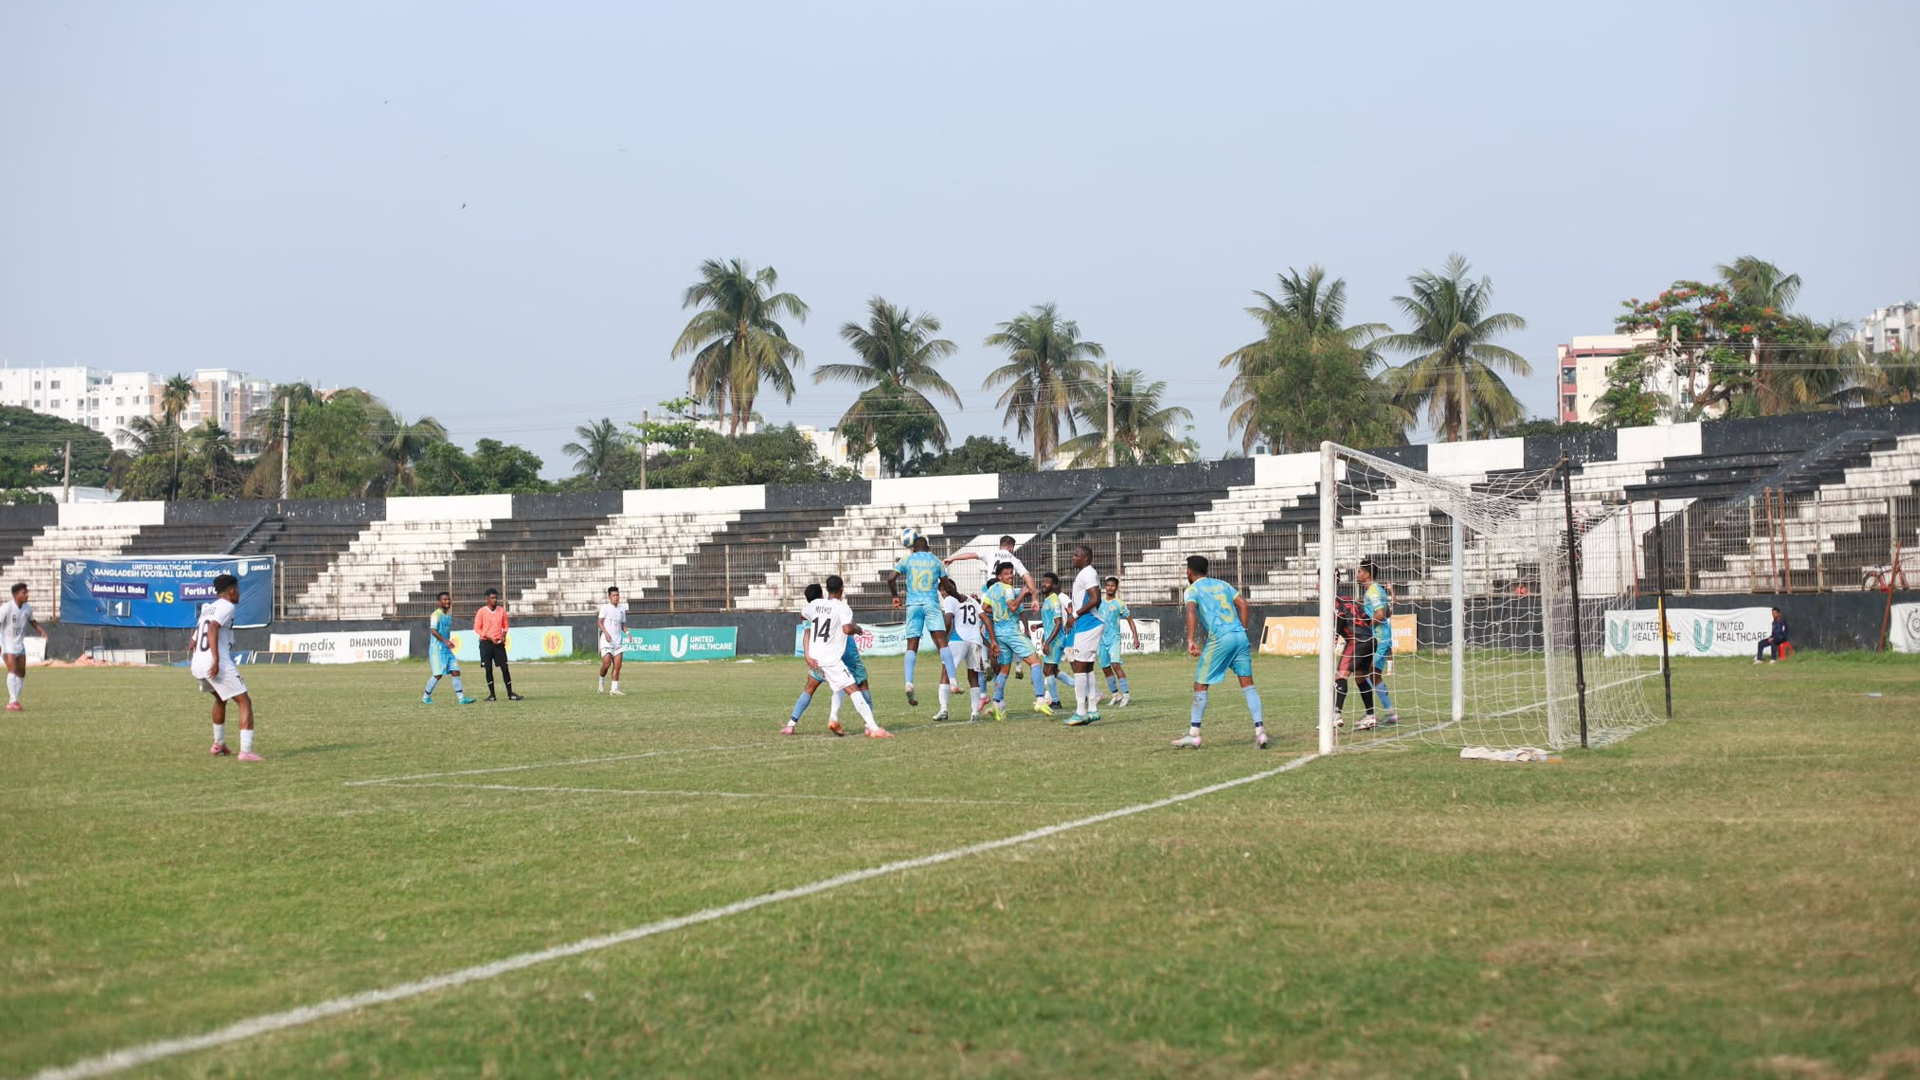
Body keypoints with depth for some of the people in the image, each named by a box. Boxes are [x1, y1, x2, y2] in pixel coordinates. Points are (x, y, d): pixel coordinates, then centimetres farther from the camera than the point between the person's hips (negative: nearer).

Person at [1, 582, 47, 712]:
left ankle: (14, 702, 19)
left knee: (21, 673, 8)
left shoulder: (28, 608, -1)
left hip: (20, 645, 7)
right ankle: (13, 702, -23)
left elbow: (31, 621, 18)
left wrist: (41, 630, 1)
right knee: (12, 670, -20)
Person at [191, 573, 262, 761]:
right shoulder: (226, 606, -2)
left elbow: (194, 642, 28)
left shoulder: (207, 609, 24)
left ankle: (219, 744, 39)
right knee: (245, 702, -4)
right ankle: (245, 751, -15)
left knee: (220, 699, 33)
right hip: (218, 664, -9)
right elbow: (212, 628, -20)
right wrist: (216, 659, -26)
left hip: (196, 664, 9)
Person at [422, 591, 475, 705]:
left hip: (446, 649, 8)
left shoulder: (448, 616, 15)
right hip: (437, 649, -8)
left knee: (456, 672, -1)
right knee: (438, 674, -8)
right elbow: (433, 631, -21)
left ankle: (461, 697, -2)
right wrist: (446, 641, -27)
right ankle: (426, 697, 7)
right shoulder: (436, 614, -10)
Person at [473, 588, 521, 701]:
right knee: (488, 669, -1)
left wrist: (504, 635, -3)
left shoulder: (501, 610, 5)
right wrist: (490, 638, -13)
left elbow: (505, 625, 16)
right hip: (486, 642, -2)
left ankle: (510, 694, 4)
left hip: (499, 642, 2)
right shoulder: (482, 612, -4)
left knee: (505, 668, -2)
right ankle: (492, 695, 7)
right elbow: (477, 629, -4)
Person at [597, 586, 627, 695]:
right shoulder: (605, 607, -1)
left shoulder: (622, 608, 15)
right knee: (606, 663, -13)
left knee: (617, 666, -3)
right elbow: (600, 622, -6)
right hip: (606, 641, -5)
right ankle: (601, 681, 14)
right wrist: (606, 633, -19)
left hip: (618, 641, 5)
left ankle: (614, 689, 0)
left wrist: (627, 632, 1)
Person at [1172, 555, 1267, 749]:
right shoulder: (1222, 584, 23)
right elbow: (1243, 604, 14)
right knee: (1248, 684, 6)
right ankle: (1260, 732, -3)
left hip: (1220, 638, -5)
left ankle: (1194, 735, 7)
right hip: (1240, 636, 5)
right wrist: (1243, 631, 16)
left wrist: (1191, 640, -21)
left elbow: (1191, 611, -12)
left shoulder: (1193, 589, 6)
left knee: (1200, 685, 6)